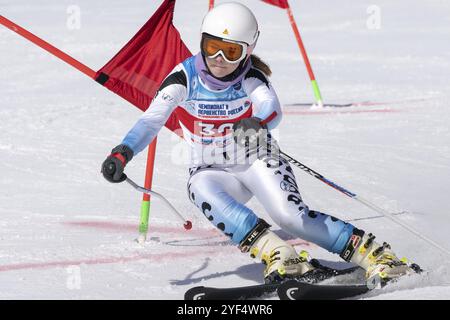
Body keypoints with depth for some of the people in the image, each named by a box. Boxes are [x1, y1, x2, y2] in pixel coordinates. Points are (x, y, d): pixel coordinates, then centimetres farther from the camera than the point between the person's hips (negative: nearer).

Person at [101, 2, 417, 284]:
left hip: (259, 160, -1)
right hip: (213, 171, 1)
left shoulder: (251, 76, -15)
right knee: (202, 191, -35)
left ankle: (373, 253, -20)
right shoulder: (185, 77, -13)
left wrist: (256, 121, -59)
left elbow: (273, 109, -35)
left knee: (290, 214, -28)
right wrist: (123, 153, -41)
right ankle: (276, 253, -40)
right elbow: (152, 120, -23)